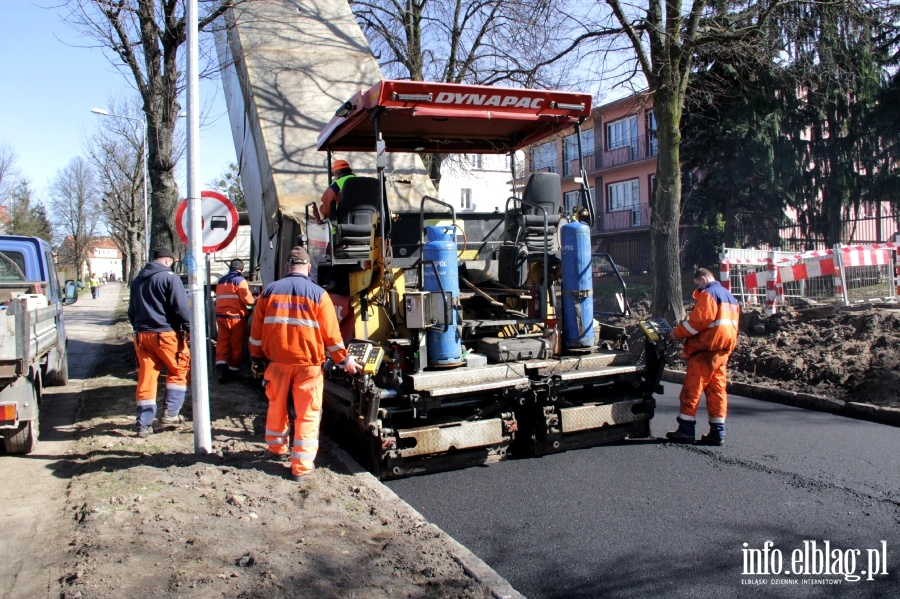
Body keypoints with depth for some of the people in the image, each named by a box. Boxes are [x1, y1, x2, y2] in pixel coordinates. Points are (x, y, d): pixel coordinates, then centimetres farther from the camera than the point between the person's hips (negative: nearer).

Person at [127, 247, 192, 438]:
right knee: (179, 371, 11)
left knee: (145, 379, 7)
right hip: (165, 334, -6)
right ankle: (170, 413, 5)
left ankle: (144, 425, 8)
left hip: (141, 335, 6)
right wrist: (188, 329, -5)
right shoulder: (169, 277, -6)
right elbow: (181, 307, -13)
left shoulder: (137, 280, 18)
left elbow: (132, 311, 24)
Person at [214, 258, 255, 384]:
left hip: (221, 316, 5)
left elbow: (218, 297, 20)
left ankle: (221, 368, -14)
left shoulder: (221, 281, 14)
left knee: (222, 342, 4)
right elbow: (247, 299, -14)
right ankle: (233, 370, 15)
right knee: (236, 344, 7)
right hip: (236, 317, -5)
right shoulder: (240, 280, -7)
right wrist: (253, 301, 6)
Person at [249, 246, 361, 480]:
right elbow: (331, 334, -5)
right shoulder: (318, 294, -6)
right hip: (308, 363, -3)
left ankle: (276, 447, 39)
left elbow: (256, 329, 6)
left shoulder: (269, 291, 2)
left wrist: (257, 359, 16)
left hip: (277, 362, 3)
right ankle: (301, 466, 4)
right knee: (307, 414, 4)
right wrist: (344, 360, 6)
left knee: (277, 406, 21)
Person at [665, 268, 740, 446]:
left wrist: (677, 333, -10)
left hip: (706, 349, -9)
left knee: (692, 388, -3)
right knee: (717, 389, 9)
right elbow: (730, 324, 20)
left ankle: (686, 430, -1)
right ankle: (717, 432, 9)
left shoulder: (708, 294, -10)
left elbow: (698, 320, -19)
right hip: (723, 349, 9)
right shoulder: (729, 296, 20)